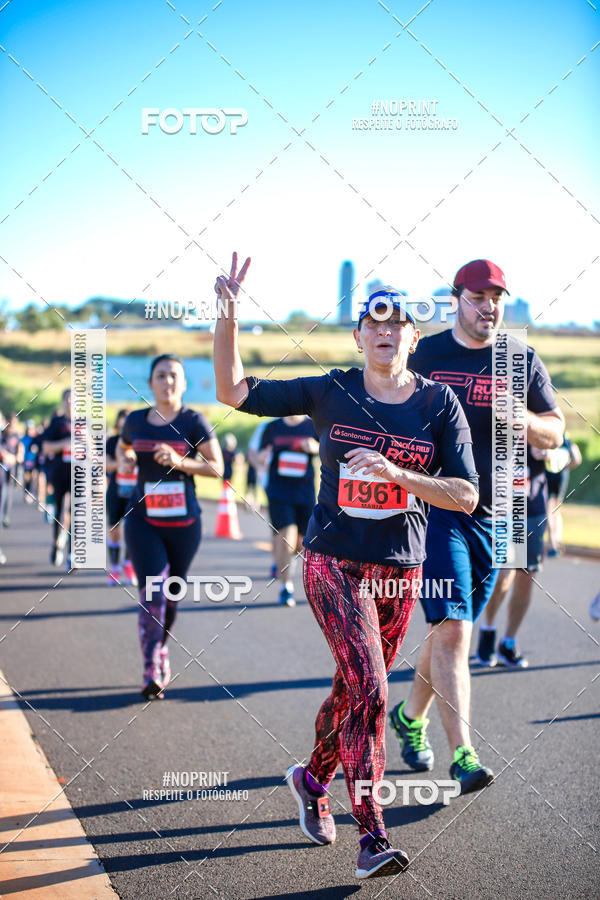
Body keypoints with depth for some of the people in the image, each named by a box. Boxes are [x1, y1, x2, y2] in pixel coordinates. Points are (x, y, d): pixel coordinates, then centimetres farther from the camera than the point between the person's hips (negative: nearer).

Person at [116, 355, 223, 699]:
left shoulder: (194, 421, -5)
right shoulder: (136, 421, 4)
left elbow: (217, 467, -8)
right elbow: (122, 448, 26)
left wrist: (180, 462, -21)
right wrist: (125, 461, 3)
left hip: (184, 522, 0)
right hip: (143, 520, 1)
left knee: (171, 596, 12)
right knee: (152, 591, -13)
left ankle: (162, 650, 37)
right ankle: (152, 672, -12)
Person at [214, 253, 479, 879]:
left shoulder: (439, 404, -1)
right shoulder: (331, 393, -1)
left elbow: (467, 496, -8)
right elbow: (233, 391, 0)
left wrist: (394, 472, -21)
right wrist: (228, 317, -13)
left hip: (400, 571, 3)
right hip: (334, 563, -2)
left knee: (354, 688, 14)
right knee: (369, 686, -17)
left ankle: (312, 779, 43)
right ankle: (372, 835, -12)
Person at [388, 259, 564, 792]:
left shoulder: (523, 363, 8)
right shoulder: (424, 355, 2)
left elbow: (554, 434, 10)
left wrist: (522, 418, -11)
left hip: (494, 516, 3)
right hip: (434, 507, -3)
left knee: (452, 628, 13)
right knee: (452, 629, -14)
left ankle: (411, 715, 36)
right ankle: (463, 755, -14)